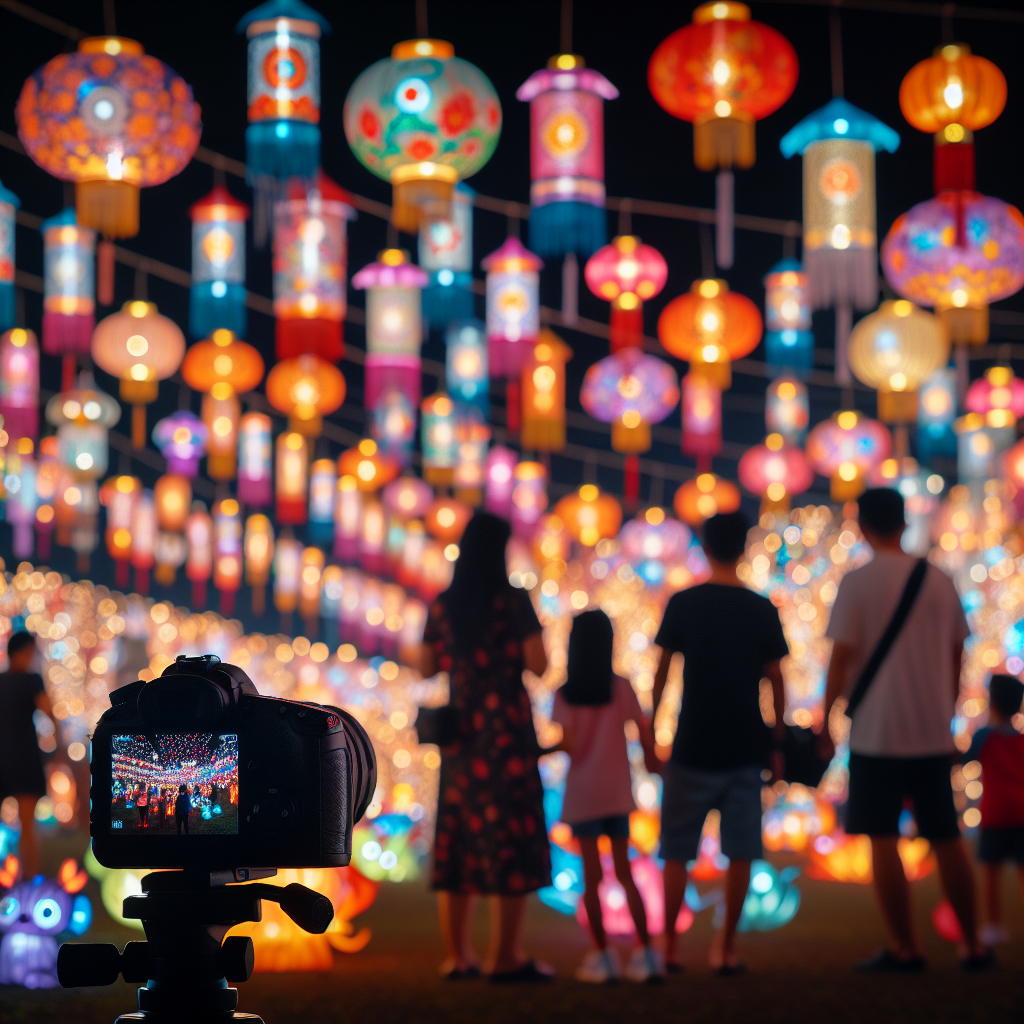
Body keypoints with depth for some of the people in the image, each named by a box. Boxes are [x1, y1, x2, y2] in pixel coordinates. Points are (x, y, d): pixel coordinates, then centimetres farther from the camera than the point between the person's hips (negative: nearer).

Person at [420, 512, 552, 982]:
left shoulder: (442, 606, 6)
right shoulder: (514, 601, -7)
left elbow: (427, 666, 13)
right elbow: (538, 664, -12)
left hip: (459, 731, 5)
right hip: (506, 730, -5)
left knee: (458, 838, 10)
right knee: (512, 839, -2)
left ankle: (456, 954, 11)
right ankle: (505, 957, -5)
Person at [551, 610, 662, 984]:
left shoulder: (565, 694, -8)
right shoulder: (621, 688, -3)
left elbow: (568, 742, -14)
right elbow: (643, 730, -4)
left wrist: (556, 746, 8)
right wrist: (651, 759, 14)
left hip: (583, 794, -2)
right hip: (617, 793, 2)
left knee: (592, 876, 3)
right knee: (624, 872, 10)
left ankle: (602, 955, 2)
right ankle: (644, 951, 5)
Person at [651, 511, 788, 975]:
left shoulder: (683, 604, -3)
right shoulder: (763, 610, 1)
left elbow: (661, 674, -1)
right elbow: (775, 682, 3)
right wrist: (777, 744, 11)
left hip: (693, 748, -1)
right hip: (746, 748, 1)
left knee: (676, 852, 8)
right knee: (739, 852, 5)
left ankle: (669, 949, 8)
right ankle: (726, 950, 4)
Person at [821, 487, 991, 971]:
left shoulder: (858, 582, -7)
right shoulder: (940, 581, 6)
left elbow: (841, 659, -9)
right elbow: (955, 657, 12)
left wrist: (825, 722, -1)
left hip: (877, 732, -5)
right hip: (934, 734, 5)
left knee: (883, 840, 1)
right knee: (947, 837, 12)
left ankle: (904, 948, 0)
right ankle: (973, 945, 15)